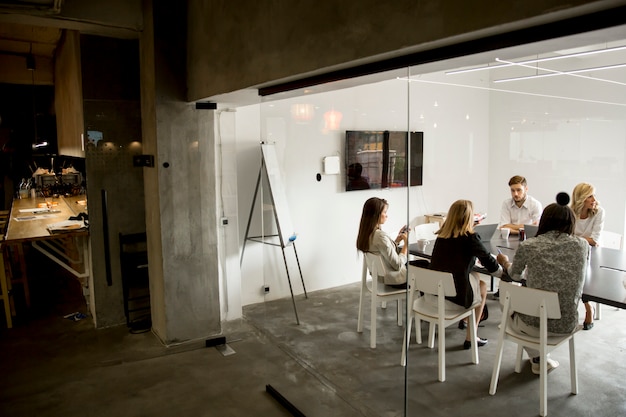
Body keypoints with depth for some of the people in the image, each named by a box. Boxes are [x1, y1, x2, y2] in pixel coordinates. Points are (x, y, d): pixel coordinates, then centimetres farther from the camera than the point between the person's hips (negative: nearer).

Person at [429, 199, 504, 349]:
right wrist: (502, 272, 20)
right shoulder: (470, 238, -14)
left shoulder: (441, 235, 1)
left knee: (474, 276, 27)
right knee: (482, 286, 26)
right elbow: (489, 261, 1)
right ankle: (470, 338, 30)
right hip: (455, 298, -5)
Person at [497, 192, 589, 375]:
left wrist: (505, 262, 30)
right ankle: (541, 358, 38)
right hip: (566, 325, 3)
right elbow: (578, 278, 13)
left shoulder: (527, 246, -12)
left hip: (533, 325, -3)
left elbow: (514, 275, 8)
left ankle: (537, 358, 32)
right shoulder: (582, 245, -6)